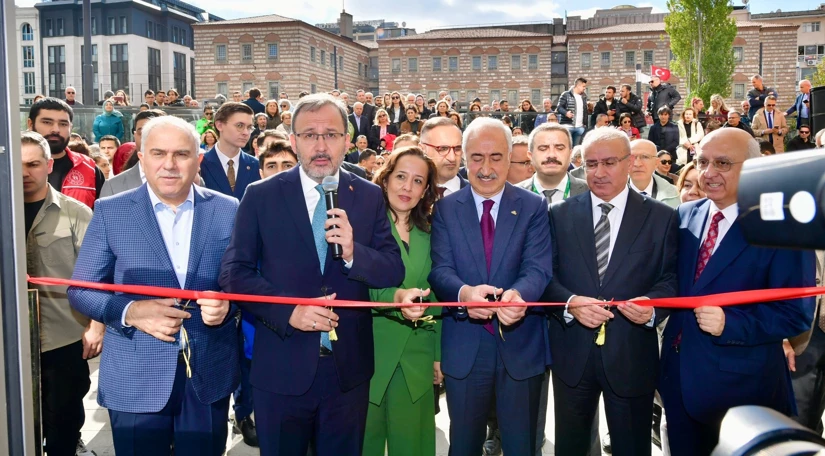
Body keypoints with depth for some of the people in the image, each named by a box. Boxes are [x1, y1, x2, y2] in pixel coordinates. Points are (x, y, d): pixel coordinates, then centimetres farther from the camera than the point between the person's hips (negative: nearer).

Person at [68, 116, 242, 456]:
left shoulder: (227, 211, 2)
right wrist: (130, 311, -17)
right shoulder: (110, 212, -1)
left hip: (210, 376, 1)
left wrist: (228, 302, -16)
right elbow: (80, 290, 1)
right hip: (135, 380, -1)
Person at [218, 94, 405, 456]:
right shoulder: (261, 196, -4)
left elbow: (394, 273, -2)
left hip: (349, 368, 2)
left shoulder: (369, 197, 0)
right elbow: (233, 272, -6)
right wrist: (288, 312, -19)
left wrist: (353, 252, -21)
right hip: (281, 368, -1)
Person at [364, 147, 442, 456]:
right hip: (368, 355, -4)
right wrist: (394, 296, -32)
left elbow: (435, 298, 14)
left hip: (417, 360, 4)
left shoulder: (428, 235, 10)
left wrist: (439, 355, 12)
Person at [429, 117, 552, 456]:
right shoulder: (445, 208, 1)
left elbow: (538, 268, -12)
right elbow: (440, 270, -9)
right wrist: (464, 292, -33)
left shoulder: (534, 207, -1)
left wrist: (519, 294, -36)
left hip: (521, 346, 0)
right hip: (464, 347, 1)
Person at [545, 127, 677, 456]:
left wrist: (652, 306, -22)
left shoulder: (662, 218, 1)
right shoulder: (560, 215, 4)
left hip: (632, 354, -1)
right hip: (572, 354, 1)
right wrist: (570, 302, -19)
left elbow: (672, 278, -1)